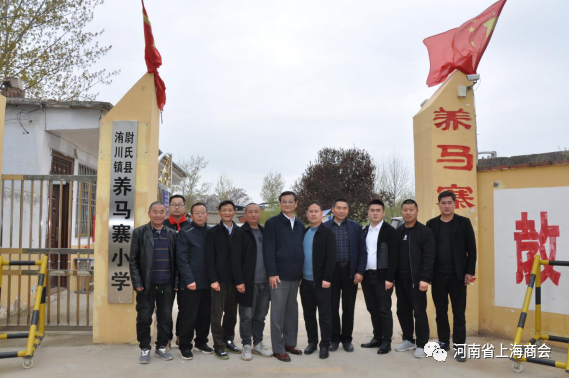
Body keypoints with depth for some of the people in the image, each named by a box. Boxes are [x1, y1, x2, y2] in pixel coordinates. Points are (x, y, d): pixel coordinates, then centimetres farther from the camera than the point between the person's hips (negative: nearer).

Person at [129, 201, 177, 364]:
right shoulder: (139, 232, 0)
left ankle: (161, 347, 24)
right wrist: (137, 282, -9)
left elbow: (175, 260, 9)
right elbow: (133, 260, -2)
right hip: (146, 284, -2)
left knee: (166, 318, 9)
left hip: (167, 285, 2)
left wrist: (177, 282, 2)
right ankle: (145, 349, 20)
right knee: (144, 318, 6)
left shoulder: (172, 234, 7)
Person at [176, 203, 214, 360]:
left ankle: (201, 342, 27)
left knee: (205, 315, 12)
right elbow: (181, 258, -9)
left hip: (208, 282, 5)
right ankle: (185, 346, 13)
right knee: (188, 316, 2)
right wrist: (189, 280, -17)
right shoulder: (185, 233, -3)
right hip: (190, 283, -4)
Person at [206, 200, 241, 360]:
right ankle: (219, 346, 11)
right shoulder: (213, 232, -1)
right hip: (219, 280, -3)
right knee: (217, 314, 2)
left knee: (232, 313, 12)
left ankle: (228, 340, 26)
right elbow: (209, 258, -5)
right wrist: (213, 280, -12)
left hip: (235, 280, 3)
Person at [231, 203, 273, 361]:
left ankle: (258, 344, 24)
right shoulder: (239, 233, -4)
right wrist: (239, 281, -14)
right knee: (247, 316, 4)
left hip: (264, 282, 5)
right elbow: (235, 259, -9)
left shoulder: (264, 232, 13)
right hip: (248, 282, -5)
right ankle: (246, 346, 16)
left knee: (260, 315, 12)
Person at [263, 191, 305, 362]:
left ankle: (290, 343, 24)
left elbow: (301, 248, 15)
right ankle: (278, 349, 9)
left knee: (292, 311, 12)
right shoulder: (272, 223, -4)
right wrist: (272, 273, -15)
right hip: (279, 275, -5)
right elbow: (268, 250, -9)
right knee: (278, 313, 1)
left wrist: (301, 272, 10)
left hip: (295, 275, 5)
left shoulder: (300, 225, 13)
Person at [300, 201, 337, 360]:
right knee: (308, 314, 13)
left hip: (321, 282, -5)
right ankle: (312, 342, 25)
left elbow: (331, 258, -11)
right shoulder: (304, 232, 12)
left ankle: (325, 345, 12)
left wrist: (327, 279, -16)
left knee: (324, 315, 1)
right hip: (305, 281, 6)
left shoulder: (327, 233, -6)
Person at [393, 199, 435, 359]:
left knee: (419, 312, 0)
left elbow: (429, 257, -11)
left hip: (417, 280, -5)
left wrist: (425, 279, -18)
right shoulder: (397, 232, 10)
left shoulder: (425, 232, -6)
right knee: (403, 311, 12)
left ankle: (421, 345, 9)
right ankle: (408, 340, 26)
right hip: (400, 279, 5)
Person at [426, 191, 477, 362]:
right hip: (438, 275, 2)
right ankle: (443, 341, 23)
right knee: (440, 311, 10)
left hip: (457, 275, -2)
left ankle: (459, 347, 10)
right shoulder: (431, 224, 5)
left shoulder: (464, 222, 0)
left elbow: (471, 249, -1)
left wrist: (469, 271, -6)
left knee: (459, 313, 2)